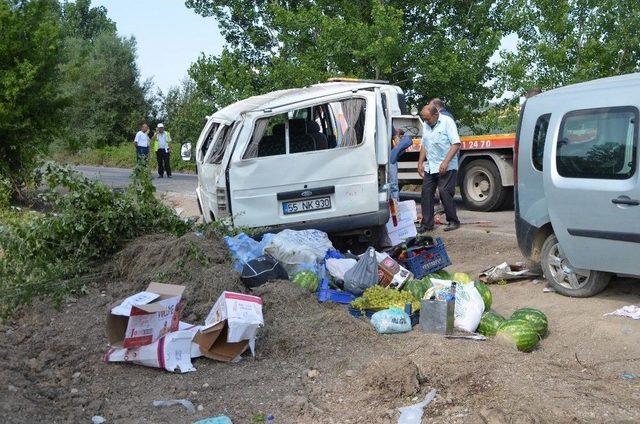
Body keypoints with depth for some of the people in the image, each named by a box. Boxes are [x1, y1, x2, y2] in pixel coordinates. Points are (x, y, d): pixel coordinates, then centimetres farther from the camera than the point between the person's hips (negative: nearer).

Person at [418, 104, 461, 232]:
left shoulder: (447, 122, -8)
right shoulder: (426, 125, 13)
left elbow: (456, 144, -14)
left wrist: (445, 162, -21)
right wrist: (420, 163, 10)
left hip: (447, 167, -7)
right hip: (430, 167, 7)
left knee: (445, 192, -10)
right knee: (426, 192, 2)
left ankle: (453, 221, 5)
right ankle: (427, 224, 8)